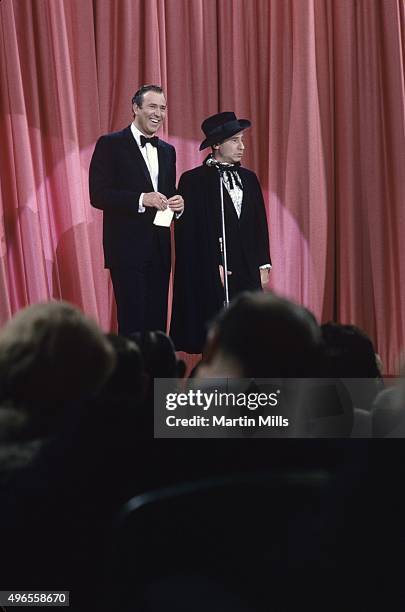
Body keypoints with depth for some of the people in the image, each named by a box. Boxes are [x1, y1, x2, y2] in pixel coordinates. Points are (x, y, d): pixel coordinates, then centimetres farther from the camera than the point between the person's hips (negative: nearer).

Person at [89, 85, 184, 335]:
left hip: (159, 249, 6)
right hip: (128, 248, -6)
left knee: (158, 320, 7)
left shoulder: (167, 150, 16)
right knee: (133, 322, -5)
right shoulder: (110, 144, -4)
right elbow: (98, 194, -11)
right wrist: (141, 200, -22)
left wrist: (177, 204, -2)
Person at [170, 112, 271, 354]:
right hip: (212, 273, -5)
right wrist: (214, 268, -12)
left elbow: (260, 224, 15)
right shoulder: (194, 180, -3)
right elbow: (189, 231, -7)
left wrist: (263, 265, 8)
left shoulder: (249, 178, 14)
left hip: (248, 271, 5)